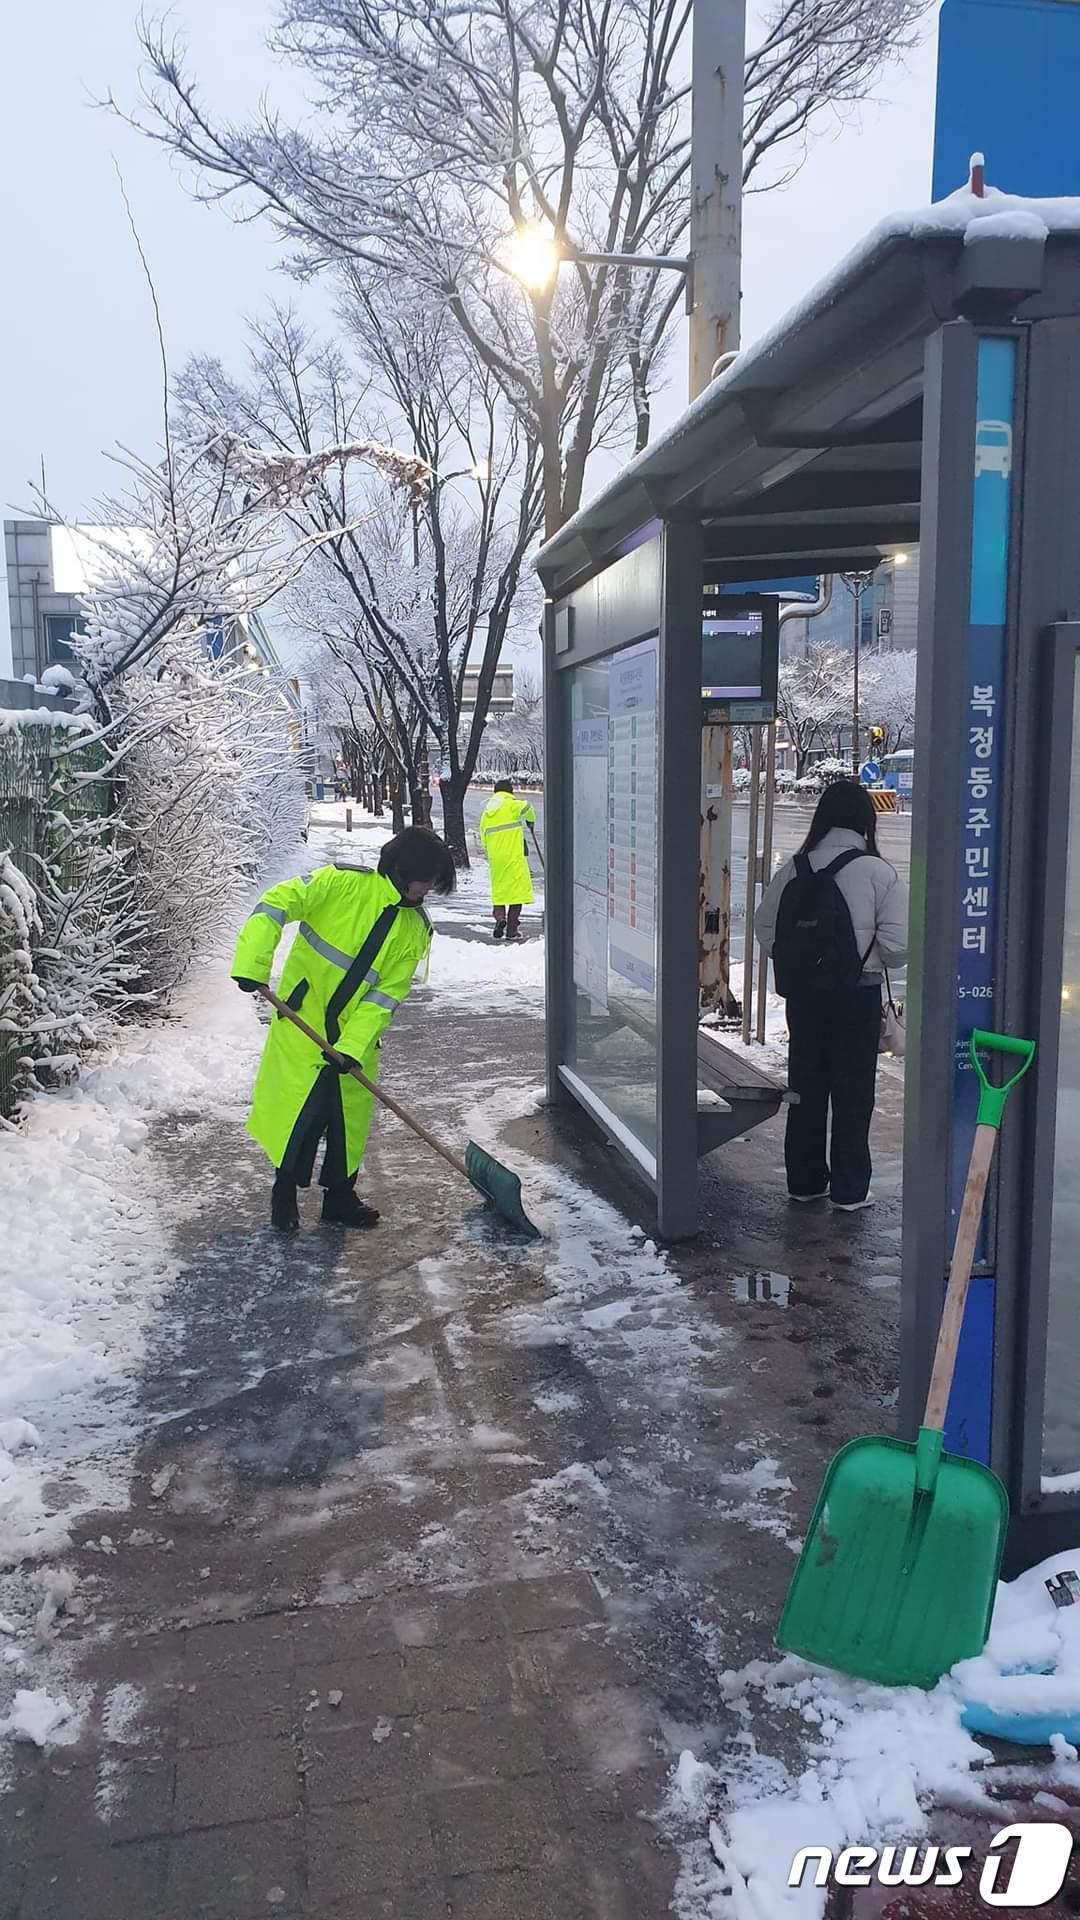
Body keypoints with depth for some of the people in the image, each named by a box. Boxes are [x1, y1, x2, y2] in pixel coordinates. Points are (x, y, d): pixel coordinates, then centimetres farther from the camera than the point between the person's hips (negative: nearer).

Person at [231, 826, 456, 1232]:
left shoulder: (416, 930, 0)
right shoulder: (343, 883, -13)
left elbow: (388, 992, -6)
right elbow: (278, 903, -16)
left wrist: (353, 1045, -16)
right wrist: (253, 966, -25)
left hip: (356, 1036, 5)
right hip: (302, 1023, -5)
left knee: (351, 1115, 12)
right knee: (298, 1107, -1)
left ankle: (340, 1197, 29)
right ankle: (284, 1194, 19)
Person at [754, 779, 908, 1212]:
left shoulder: (794, 870, 0)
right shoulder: (877, 872, -12)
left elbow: (764, 928, 3)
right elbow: (897, 944, -13)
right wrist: (870, 957, 7)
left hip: (802, 994, 4)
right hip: (856, 996, -4)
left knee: (806, 1087, 15)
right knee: (852, 1094, 7)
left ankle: (805, 1180, 25)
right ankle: (849, 1189, 13)